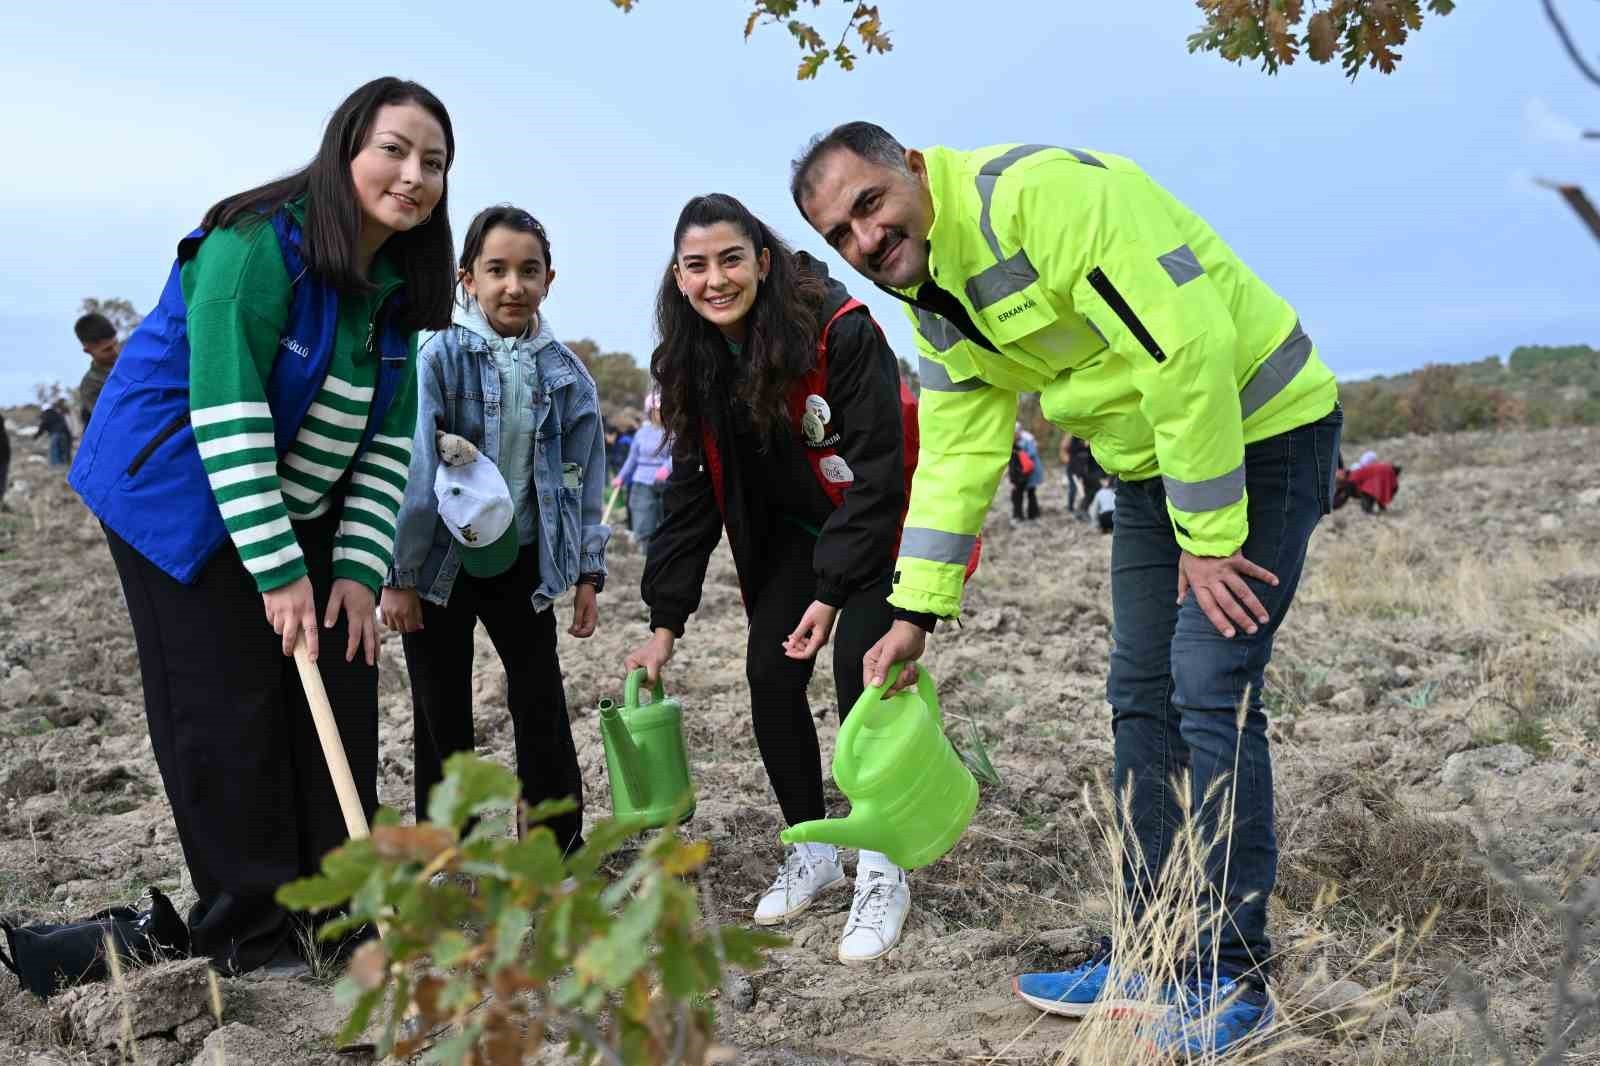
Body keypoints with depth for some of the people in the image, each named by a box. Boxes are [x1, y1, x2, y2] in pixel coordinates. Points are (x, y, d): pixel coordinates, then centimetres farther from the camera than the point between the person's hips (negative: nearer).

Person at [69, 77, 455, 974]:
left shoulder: (398, 288, -1)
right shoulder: (257, 246, -22)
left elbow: (389, 440, 0)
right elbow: (227, 416, -27)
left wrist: (358, 568, -9)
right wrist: (278, 568, -27)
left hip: (298, 510, 7)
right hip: (184, 499, -7)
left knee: (339, 698, 5)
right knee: (227, 715, -4)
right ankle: (248, 932, 9)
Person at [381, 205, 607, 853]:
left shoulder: (564, 372, 1)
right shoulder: (440, 357, -11)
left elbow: (582, 478, 7)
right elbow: (412, 468, -12)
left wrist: (588, 573, 5)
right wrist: (399, 575, -12)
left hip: (521, 560, 3)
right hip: (442, 559, -3)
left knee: (541, 703, 6)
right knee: (442, 715, 7)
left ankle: (558, 848, 19)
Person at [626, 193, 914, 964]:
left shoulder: (841, 330, -27)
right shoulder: (693, 362, -9)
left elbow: (876, 471, -26)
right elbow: (692, 493, -5)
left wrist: (832, 592, -29)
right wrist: (665, 621, -8)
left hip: (880, 524, -5)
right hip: (793, 529, 6)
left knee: (858, 669, -17)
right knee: (770, 676, -5)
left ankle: (882, 872, -2)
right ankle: (813, 850, 14)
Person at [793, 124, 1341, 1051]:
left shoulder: (1037, 191, -26)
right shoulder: (935, 309, 4)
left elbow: (1188, 345, -30)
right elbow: (956, 457, 8)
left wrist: (1210, 537, -24)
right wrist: (916, 612, 3)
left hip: (1258, 428, -9)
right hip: (1151, 463, 9)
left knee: (1210, 690, -12)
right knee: (1143, 697, 8)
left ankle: (1231, 981, 0)